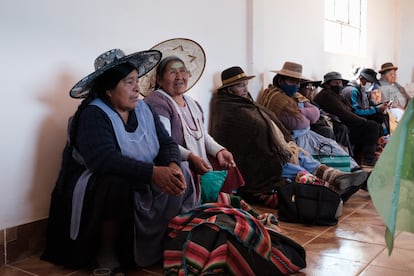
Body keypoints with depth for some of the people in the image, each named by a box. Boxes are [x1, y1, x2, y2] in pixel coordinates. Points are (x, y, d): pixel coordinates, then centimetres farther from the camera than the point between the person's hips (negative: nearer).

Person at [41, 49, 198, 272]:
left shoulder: (144, 109, 5)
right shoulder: (93, 114, -16)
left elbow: (167, 143, 0)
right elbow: (102, 159, -32)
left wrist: (172, 166, -24)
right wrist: (153, 172, -40)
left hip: (140, 186, 7)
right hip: (97, 187, -6)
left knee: (182, 176, -9)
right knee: (118, 185, -37)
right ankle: (106, 254, -14)